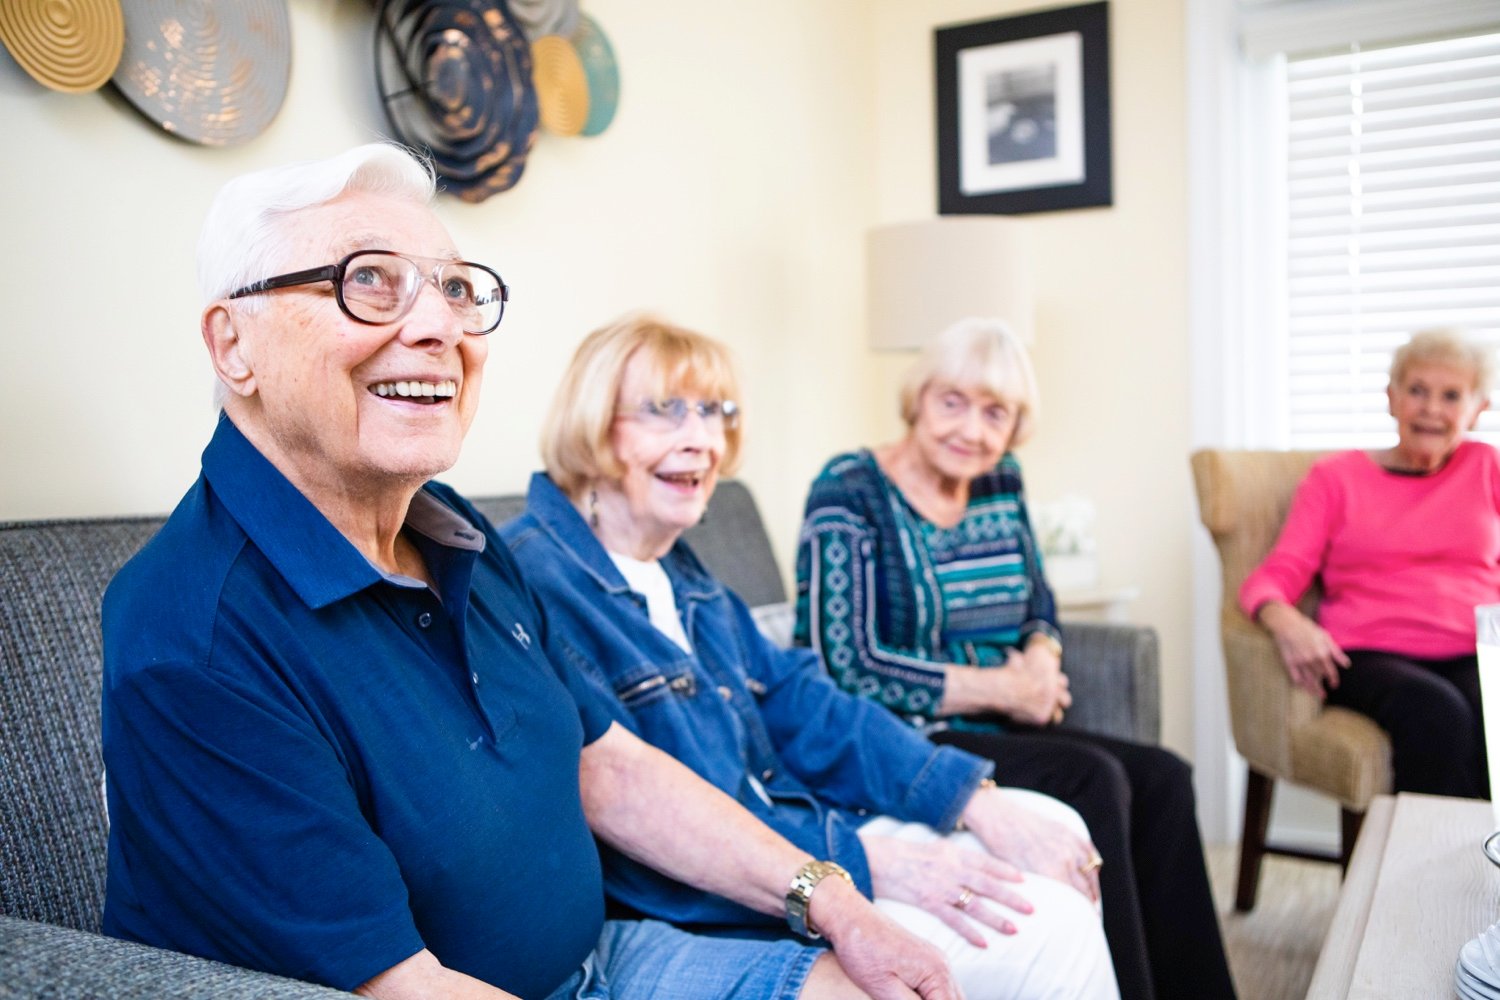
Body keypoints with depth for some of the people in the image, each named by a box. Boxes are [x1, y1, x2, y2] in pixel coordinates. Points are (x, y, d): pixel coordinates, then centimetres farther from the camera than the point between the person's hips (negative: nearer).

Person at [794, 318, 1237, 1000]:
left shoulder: (1002, 483, 10)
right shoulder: (851, 492, -11)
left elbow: (1039, 608, 20)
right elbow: (846, 666, -18)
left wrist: (1041, 661, -6)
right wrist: (1001, 689, -14)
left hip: (998, 735, 7)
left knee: (1162, 779, -13)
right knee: (1093, 780, -24)